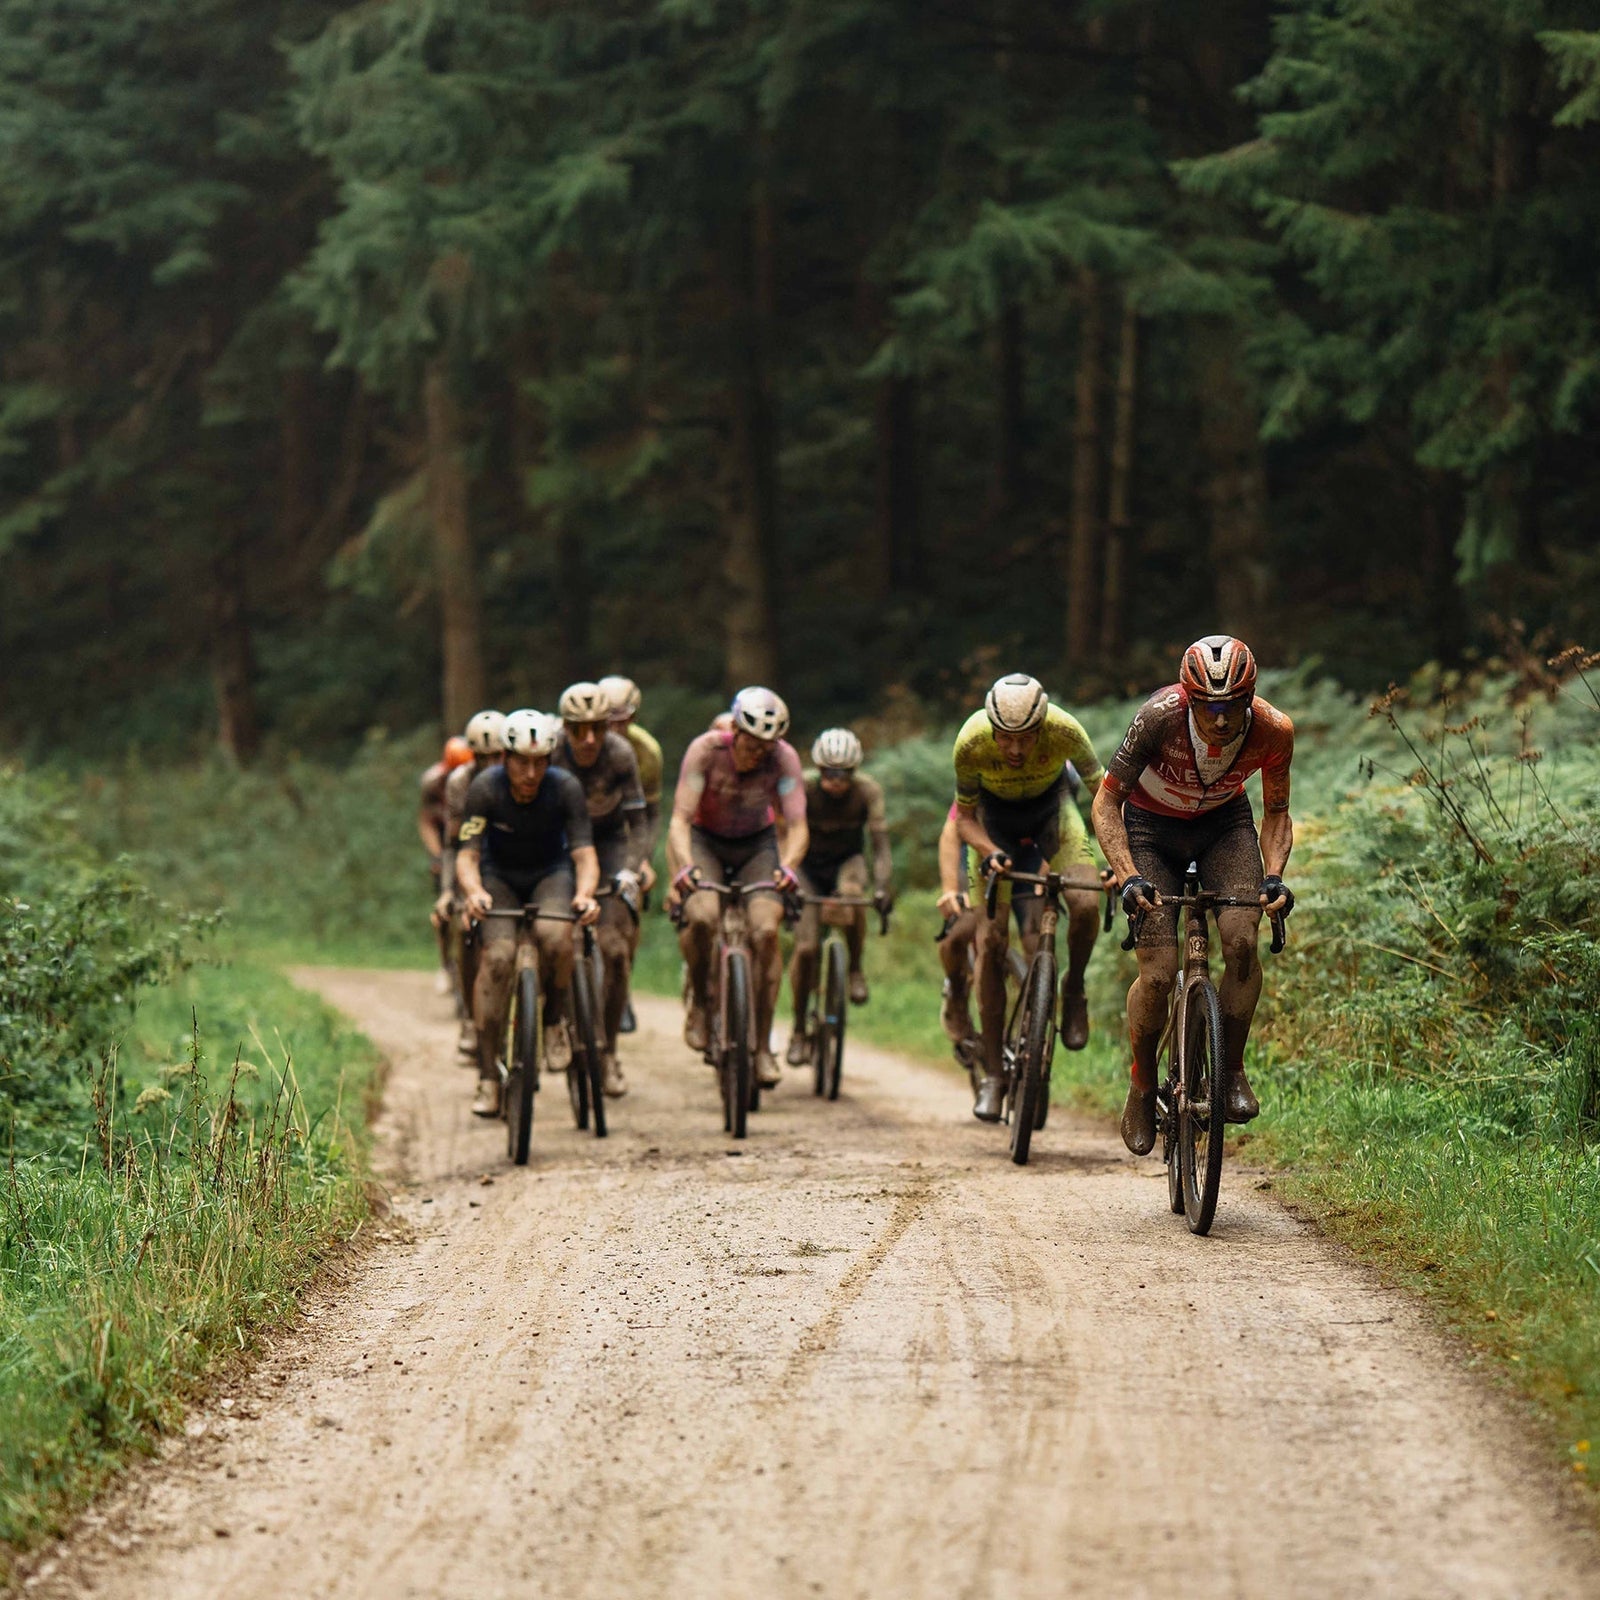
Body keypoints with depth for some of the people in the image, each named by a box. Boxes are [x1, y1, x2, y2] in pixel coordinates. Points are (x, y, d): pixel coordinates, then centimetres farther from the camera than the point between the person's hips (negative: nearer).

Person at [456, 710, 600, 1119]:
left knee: (554, 935, -33)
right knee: (497, 956, -24)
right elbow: (467, 854, -24)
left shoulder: (566, 788, -22)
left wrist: (584, 893, -47)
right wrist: (473, 892, -46)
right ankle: (487, 1076, -18)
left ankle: (555, 1019, -5)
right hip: (499, 876, 0)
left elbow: (584, 853, -25)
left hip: (550, 874, 0)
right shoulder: (485, 788, -23)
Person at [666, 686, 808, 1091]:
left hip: (757, 845, 1)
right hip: (705, 841, -1)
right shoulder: (706, 750, -24)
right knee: (701, 917, -32)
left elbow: (796, 826, -24)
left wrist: (787, 866, -45)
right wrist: (685, 866, -46)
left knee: (765, 931, -22)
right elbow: (680, 819, -28)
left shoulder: (784, 758, -20)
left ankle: (763, 1046, -12)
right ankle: (699, 1000, -3)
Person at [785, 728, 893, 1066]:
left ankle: (855, 970, -15)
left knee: (852, 891, -37)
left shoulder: (868, 790, -21)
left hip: (848, 862, 0)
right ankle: (798, 1031, 2)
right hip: (809, 866, 0)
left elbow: (880, 845, -25)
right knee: (806, 947, -16)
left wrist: (881, 886, -42)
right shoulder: (802, 787, -24)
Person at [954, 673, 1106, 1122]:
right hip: (995, 814, 0)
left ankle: (1074, 990, 4)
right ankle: (993, 1074, -2)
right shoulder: (971, 742, -32)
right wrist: (989, 851, -36)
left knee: (1086, 903, -28)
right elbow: (964, 817, -16)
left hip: (1051, 806, 0)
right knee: (991, 941, -10)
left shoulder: (1064, 731, -34)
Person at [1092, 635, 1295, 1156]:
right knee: (1158, 975, -13)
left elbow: (1276, 813, -8)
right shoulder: (1162, 716, -33)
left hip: (1225, 823, 2)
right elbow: (1107, 801, -25)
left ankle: (1232, 1071, -6)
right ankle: (1142, 1085, 12)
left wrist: (1273, 876, -26)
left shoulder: (1273, 730, -26)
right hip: (1152, 827, -2)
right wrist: (1129, 876, -38)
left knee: (1241, 938, -25)